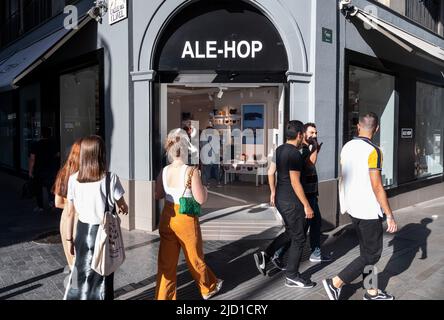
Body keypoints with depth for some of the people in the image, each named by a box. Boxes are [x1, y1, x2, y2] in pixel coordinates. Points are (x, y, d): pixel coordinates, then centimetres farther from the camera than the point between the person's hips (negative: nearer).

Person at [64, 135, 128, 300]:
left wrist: (69, 239, 10)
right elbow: (123, 207, -5)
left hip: (83, 231, 3)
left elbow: (70, 213, -1)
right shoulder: (110, 177, -15)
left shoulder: (73, 179, -6)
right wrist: (123, 209, 19)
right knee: (102, 276, 13)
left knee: (81, 274, 18)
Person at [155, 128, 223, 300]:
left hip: (167, 218, 4)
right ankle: (208, 288, 40)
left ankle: (164, 297, 20)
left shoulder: (164, 171, -4)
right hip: (186, 219, -3)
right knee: (194, 257, 17)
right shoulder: (191, 171, -17)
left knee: (166, 262, 12)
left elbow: (158, 195, 7)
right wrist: (204, 188, 4)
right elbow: (201, 199, -16)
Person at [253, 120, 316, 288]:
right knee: (298, 238, 6)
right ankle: (292, 276, 17)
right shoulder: (295, 154, -20)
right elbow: (295, 182, -22)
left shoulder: (279, 150, 7)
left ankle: (264, 255, 16)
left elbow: (270, 172, 14)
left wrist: (273, 192, 25)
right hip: (292, 202, -9)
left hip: (280, 199, 9)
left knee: (290, 232, 23)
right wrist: (306, 205, -17)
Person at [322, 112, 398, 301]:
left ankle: (372, 292, 28)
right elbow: (377, 187, -20)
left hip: (352, 208, 8)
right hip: (368, 211, -8)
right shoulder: (373, 151, -18)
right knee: (372, 255, 5)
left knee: (366, 250, 18)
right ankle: (335, 283, 4)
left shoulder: (347, 147, 4)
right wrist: (390, 216, -13)